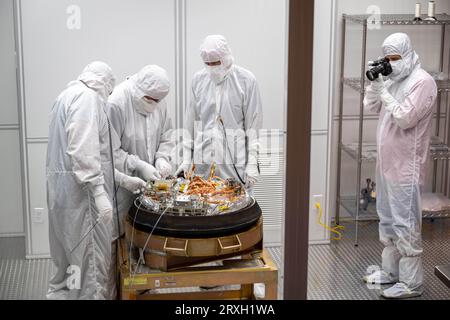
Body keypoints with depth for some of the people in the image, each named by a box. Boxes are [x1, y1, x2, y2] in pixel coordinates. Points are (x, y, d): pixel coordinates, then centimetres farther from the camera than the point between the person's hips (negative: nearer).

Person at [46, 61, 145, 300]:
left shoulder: (70, 96, 21)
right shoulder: (87, 97, -11)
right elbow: (83, 151, -23)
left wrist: (123, 179, 21)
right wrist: (99, 193, -25)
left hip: (65, 188, 10)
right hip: (81, 190, -10)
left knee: (70, 253, 19)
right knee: (90, 255, -4)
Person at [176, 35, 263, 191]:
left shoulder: (246, 80, -1)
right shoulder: (198, 79, 9)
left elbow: (253, 125, -2)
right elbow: (190, 122, 12)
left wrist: (252, 163, -6)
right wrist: (186, 158, 8)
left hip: (235, 163, -3)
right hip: (202, 163, 3)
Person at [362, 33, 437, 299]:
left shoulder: (422, 82, -14)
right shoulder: (394, 79, 12)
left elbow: (405, 118, -21)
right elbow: (371, 106, 13)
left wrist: (384, 92, -18)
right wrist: (375, 82, -2)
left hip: (406, 166, -9)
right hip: (387, 162, 9)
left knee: (405, 225, -5)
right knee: (388, 220, 17)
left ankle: (411, 282, 3)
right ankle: (391, 271, 30)